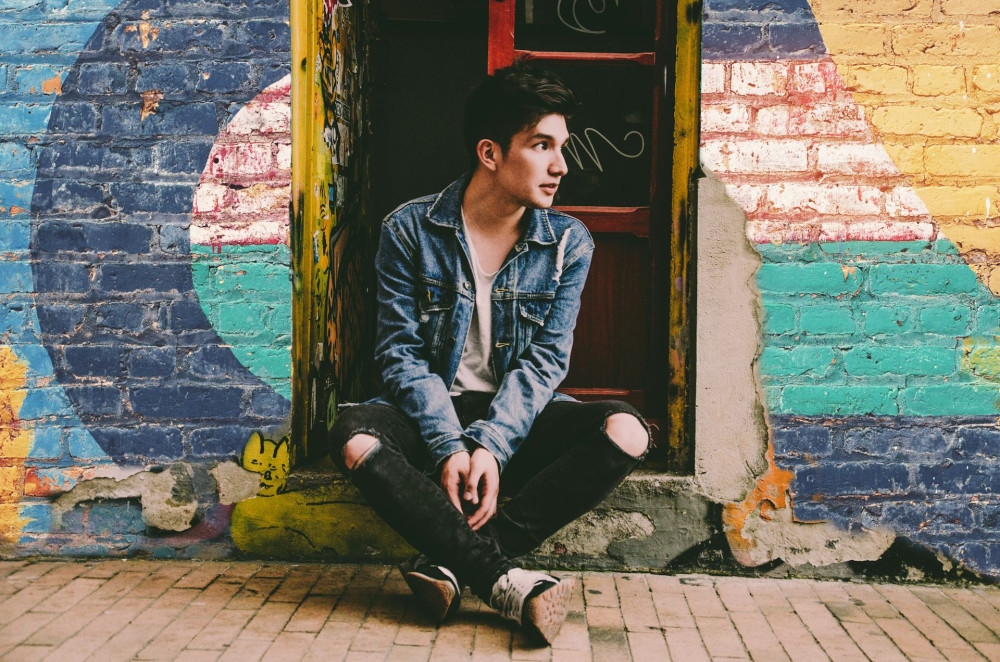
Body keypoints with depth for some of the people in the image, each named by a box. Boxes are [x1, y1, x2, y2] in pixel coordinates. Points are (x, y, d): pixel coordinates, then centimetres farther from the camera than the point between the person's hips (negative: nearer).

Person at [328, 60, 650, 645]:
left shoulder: (569, 243, 0)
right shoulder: (410, 230, -4)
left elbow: (544, 359, -6)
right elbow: (402, 352, -8)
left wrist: (491, 445, -21)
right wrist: (448, 445, -23)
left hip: (519, 416, 2)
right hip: (433, 412, -1)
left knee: (626, 431, -27)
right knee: (355, 438, -33)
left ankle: (453, 561, -31)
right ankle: (506, 581, -36)